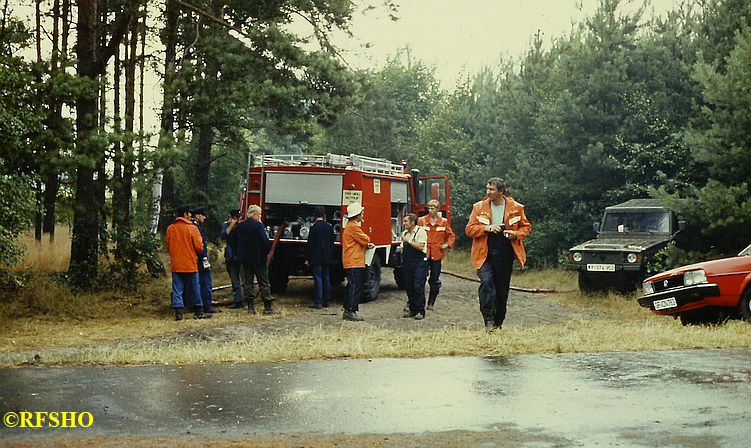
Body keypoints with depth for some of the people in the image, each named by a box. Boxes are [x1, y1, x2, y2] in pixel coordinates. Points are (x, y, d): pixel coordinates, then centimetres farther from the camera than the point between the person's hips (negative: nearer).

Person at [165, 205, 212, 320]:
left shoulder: (170, 228, 2)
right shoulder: (192, 228, -10)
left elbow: (168, 246, 9)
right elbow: (199, 247, -9)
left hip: (176, 265, 3)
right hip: (190, 265, -3)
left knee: (177, 289, 5)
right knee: (194, 289, 6)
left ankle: (178, 313, 1)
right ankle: (198, 312, 12)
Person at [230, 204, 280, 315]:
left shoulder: (239, 226, 6)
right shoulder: (258, 225, -13)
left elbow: (231, 239, 12)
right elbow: (265, 241, -20)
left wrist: (238, 254, 16)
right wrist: (266, 253, -5)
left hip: (244, 259, 5)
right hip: (258, 259, -5)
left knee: (247, 282, 8)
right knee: (264, 283, 1)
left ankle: (250, 307, 6)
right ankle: (268, 307, 2)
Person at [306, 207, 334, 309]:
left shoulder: (314, 227, -12)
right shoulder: (329, 227, 4)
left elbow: (310, 244, -11)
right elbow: (332, 243, 11)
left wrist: (308, 258, -6)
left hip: (316, 258, -5)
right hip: (327, 257, 5)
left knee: (318, 279, -5)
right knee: (326, 278, 13)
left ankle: (318, 302, -7)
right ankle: (326, 300, 19)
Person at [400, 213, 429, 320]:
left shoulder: (421, 231, -6)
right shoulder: (404, 233, 16)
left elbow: (421, 246, -17)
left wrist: (409, 241, -15)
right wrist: (401, 249, 9)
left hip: (419, 263, -7)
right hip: (407, 263, 7)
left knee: (418, 287, -9)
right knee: (409, 287, 7)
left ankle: (420, 311, -5)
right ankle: (412, 309, 16)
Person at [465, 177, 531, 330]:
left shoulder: (515, 208, 4)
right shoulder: (479, 207, 3)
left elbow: (526, 226, 12)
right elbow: (469, 229, 1)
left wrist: (516, 234, -8)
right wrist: (486, 228, -16)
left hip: (505, 255, 1)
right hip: (485, 254, -1)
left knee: (502, 289, 7)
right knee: (486, 281, -23)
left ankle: (498, 323, 21)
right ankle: (488, 318, -18)